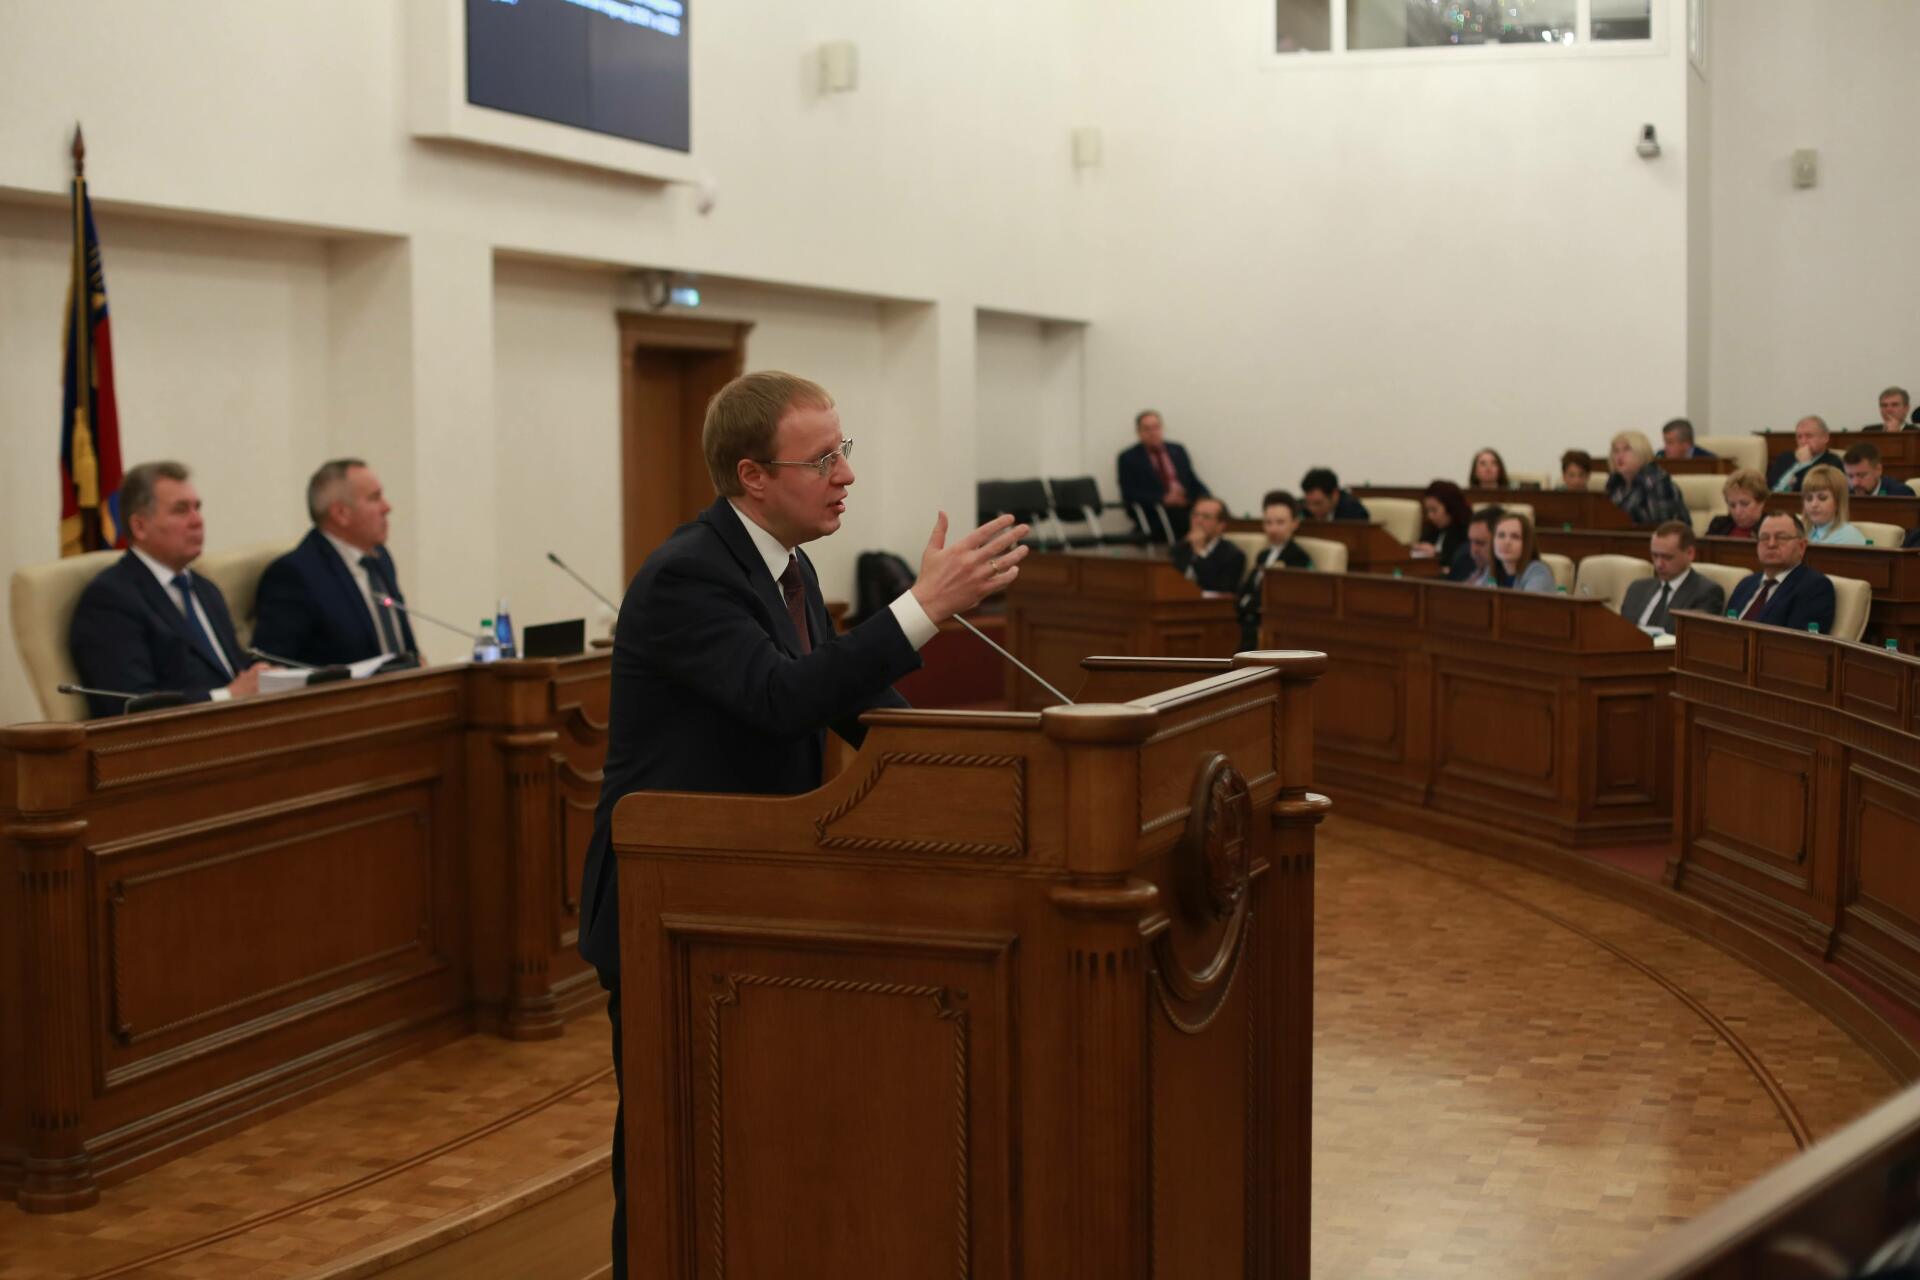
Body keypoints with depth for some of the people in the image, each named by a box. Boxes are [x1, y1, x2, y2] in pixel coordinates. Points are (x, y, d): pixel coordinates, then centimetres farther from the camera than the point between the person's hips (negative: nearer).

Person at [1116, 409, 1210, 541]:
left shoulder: (1177, 450, 19)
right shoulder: (1128, 457, 6)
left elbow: (1193, 482, 19)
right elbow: (1129, 495, -4)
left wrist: (1208, 500, -3)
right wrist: (1164, 499, -17)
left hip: (1186, 507, 4)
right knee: (1178, 514, -35)